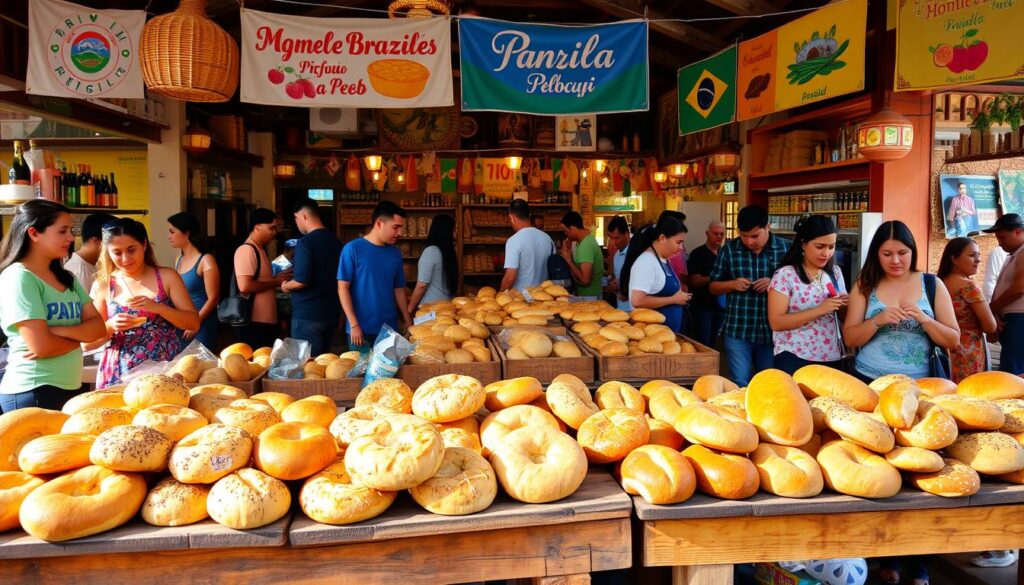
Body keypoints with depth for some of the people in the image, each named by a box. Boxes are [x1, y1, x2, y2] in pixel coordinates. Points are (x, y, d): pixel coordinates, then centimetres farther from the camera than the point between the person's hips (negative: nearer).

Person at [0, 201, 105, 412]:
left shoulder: (66, 278, 10)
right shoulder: (18, 277, -13)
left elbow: (98, 327, 1)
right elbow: (41, 346, -21)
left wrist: (60, 331, -16)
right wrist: (79, 336, -3)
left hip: (71, 389, 7)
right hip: (32, 393, -7)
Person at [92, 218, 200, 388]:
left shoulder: (167, 277, 1)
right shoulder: (102, 285, 3)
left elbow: (194, 323, -3)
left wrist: (158, 307, -17)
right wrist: (110, 326, -14)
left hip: (167, 369, 0)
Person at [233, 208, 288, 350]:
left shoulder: (261, 250, 16)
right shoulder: (246, 250, -14)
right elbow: (245, 286, -25)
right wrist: (275, 282, -15)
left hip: (267, 322, 10)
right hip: (253, 324, -10)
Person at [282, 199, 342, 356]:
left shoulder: (305, 242, -15)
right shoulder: (336, 241, 7)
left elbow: (301, 281, -21)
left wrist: (286, 286, -2)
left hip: (307, 315, -7)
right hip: (330, 312, 7)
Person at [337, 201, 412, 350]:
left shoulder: (396, 253, 7)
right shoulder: (352, 249, -6)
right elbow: (343, 288, -7)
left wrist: (409, 323, 9)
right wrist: (354, 325, -13)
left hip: (390, 329, 4)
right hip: (361, 330, -4)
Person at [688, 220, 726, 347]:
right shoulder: (698, 254, -8)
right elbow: (695, 281, -15)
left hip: (719, 306, 6)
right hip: (702, 306, -6)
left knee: (712, 342, 13)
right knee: (702, 343, -6)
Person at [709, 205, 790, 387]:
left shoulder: (786, 248, 0)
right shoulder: (729, 249, 1)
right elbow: (713, 287, 7)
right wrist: (732, 284, -13)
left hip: (773, 331, 1)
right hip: (737, 331, -1)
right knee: (739, 386, 2)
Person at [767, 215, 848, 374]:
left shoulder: (835, 272, 8)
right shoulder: (785, 274, -10)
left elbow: (840, 315, 17)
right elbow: (776, 322, -16)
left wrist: (844, 305, -6)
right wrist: (819, 310, -22)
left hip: (832, 358, 6)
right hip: (794, 358, -5)